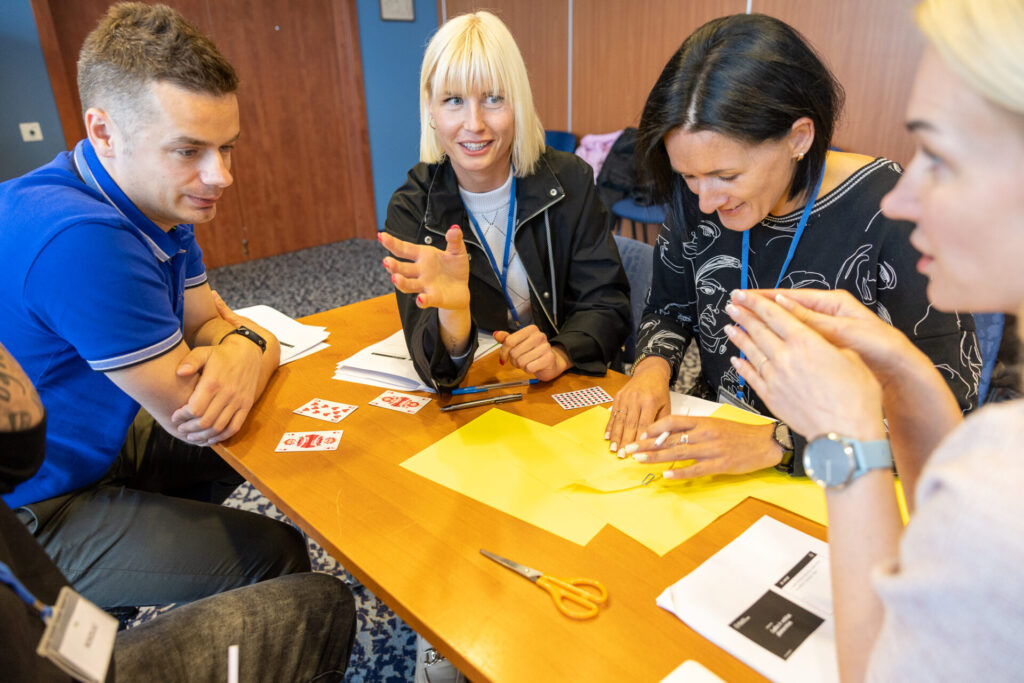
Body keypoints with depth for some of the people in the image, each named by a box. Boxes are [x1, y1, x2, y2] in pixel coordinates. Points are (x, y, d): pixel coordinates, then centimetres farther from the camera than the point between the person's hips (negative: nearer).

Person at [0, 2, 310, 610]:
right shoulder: (82, 238, -35)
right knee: (276, 556, -12)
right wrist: (253, 345, -11)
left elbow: (211, 319, -1)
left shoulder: (159, 198, -5)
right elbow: (193, 416, -29)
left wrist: (243, 346, -25)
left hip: (101, 443, 9)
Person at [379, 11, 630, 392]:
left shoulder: (571, 181, -5)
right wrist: (451, 313, -37)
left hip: (571, 390, 1)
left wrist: (560, 354, -24)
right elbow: (440, 371, -15)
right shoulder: (411, 209, -8)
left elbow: (608, 304, -4)